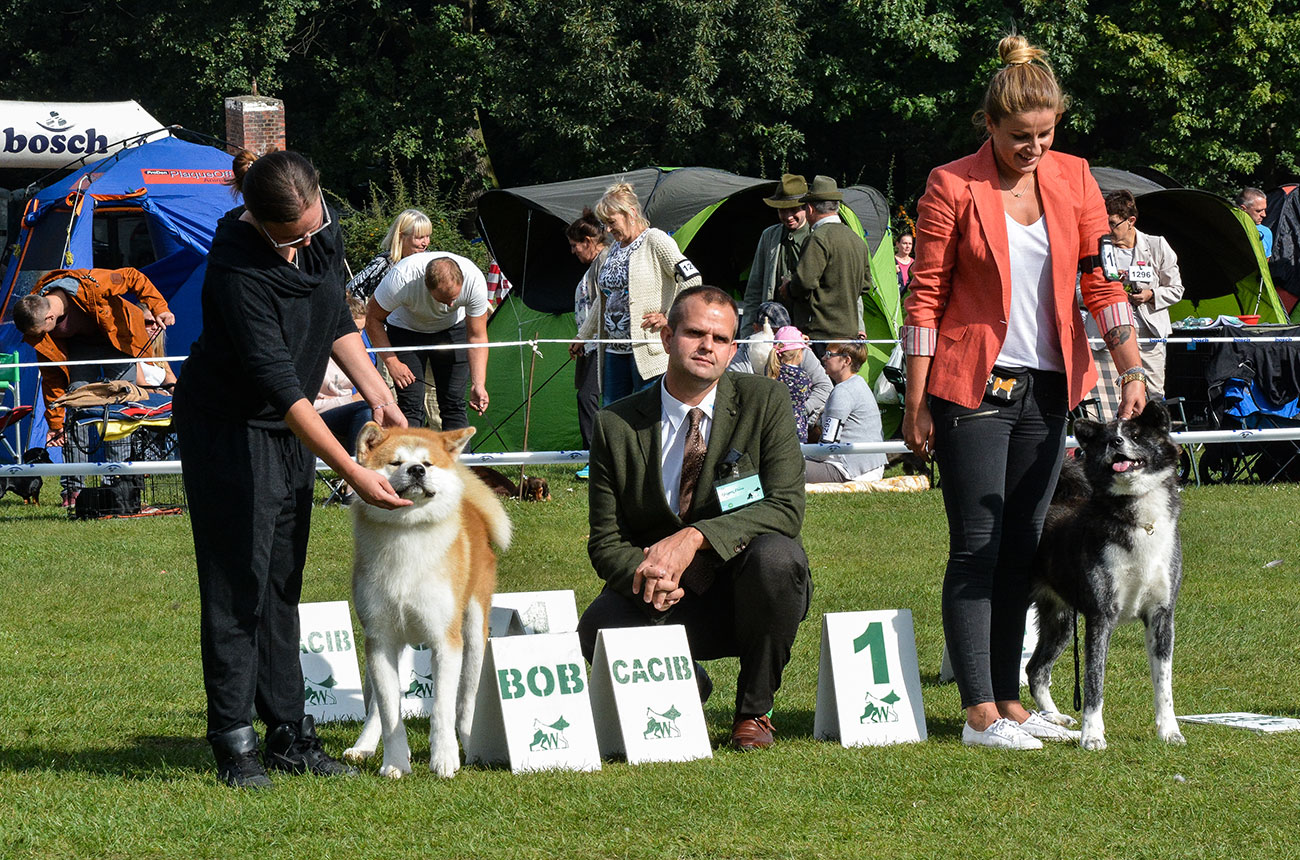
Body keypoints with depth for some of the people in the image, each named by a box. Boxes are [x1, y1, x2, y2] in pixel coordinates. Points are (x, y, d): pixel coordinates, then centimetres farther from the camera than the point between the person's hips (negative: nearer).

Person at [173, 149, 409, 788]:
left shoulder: (323, 233, -8)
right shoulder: (238, 272, -31)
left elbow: (336, 322, 11)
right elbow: (279, 384, -31)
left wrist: (376, 394, 0)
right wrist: (352, 472, -31)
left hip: (292, 428, 7)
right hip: (228, 429, -7)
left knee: (282, 584, 10)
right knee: (238, 585, -7)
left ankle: (289, 734, 14)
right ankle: (234, 744, -2)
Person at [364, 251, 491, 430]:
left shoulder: (475, 281, -32)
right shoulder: (400, 279, -38)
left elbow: (477, 336, -19)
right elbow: (373, 318, -20)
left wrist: (478, 385, -27)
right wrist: (392, 362, -25)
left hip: (452, 328, 2)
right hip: (406, 329, -2)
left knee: (454, 404, -7)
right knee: (411, 406, -14)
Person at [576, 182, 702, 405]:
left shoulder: (656, 241, -5)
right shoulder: (612, 251, 19)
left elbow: (691, 279, -13)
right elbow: (602, 300, 30)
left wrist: (668, 317, -12)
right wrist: (583, 336, 35)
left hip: (648, 352, -8)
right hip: (615, 351, 8)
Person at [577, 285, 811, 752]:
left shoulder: (764, 400, -5)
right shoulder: (617, 425, -1)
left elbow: (787, 508, -15)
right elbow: (605, 542, 0)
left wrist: (696, 537, -29)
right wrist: (644, 573, -25)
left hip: (745, 589, -1)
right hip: (670, 600, 1)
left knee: (775, 555, -35)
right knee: (597, 630, -30)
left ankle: (753, 711, -9)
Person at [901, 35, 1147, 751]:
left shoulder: (1074, 179, 5)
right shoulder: (953, 187, -8)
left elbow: (1102, 281, 8)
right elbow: (924, 297, -6)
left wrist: (1132, 371, -2)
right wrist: (916, 403, -8)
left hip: (1047, 387, 5)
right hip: (972, 387, -5)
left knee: (1022, 547, 9)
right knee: (976, 548, -5)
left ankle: (1009, 699, 15)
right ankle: (979, 713, -4)